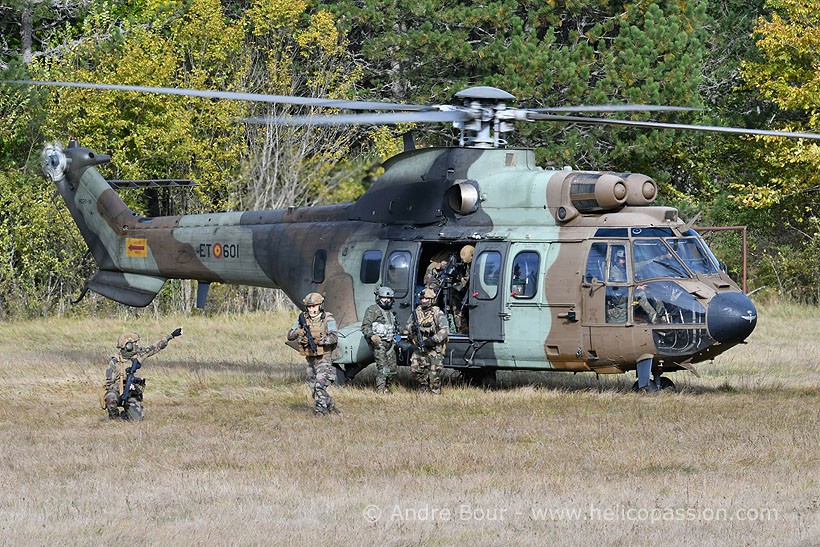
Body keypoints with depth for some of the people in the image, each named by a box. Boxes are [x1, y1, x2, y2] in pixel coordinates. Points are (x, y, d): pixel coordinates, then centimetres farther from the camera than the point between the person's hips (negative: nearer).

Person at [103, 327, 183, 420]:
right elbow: (108, 385, -13)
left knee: (139, 418, -14)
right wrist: (125, 387, -28)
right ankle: (114, 418, -9)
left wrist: (171, 336, 8)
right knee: (111, 397, -37)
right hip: (117, 392, -4)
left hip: (132, 395, 4)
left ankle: (124, 415, 19)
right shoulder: (114, 362, -13)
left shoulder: (138, 355, -1)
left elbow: (155, 348, 8)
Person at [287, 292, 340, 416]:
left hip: (323, 359, -6)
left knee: (320, 385, -19)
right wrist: (298, 332, -18)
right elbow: (290, 336, 4)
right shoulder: (303, 319, 7)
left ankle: (320, 409, -15)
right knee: (314, 387, 10)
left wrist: (319, 340, -29)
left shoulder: (328, 319, -7)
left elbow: (334, 337, -19)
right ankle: (331, 406, 25)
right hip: (310, 359, 6)